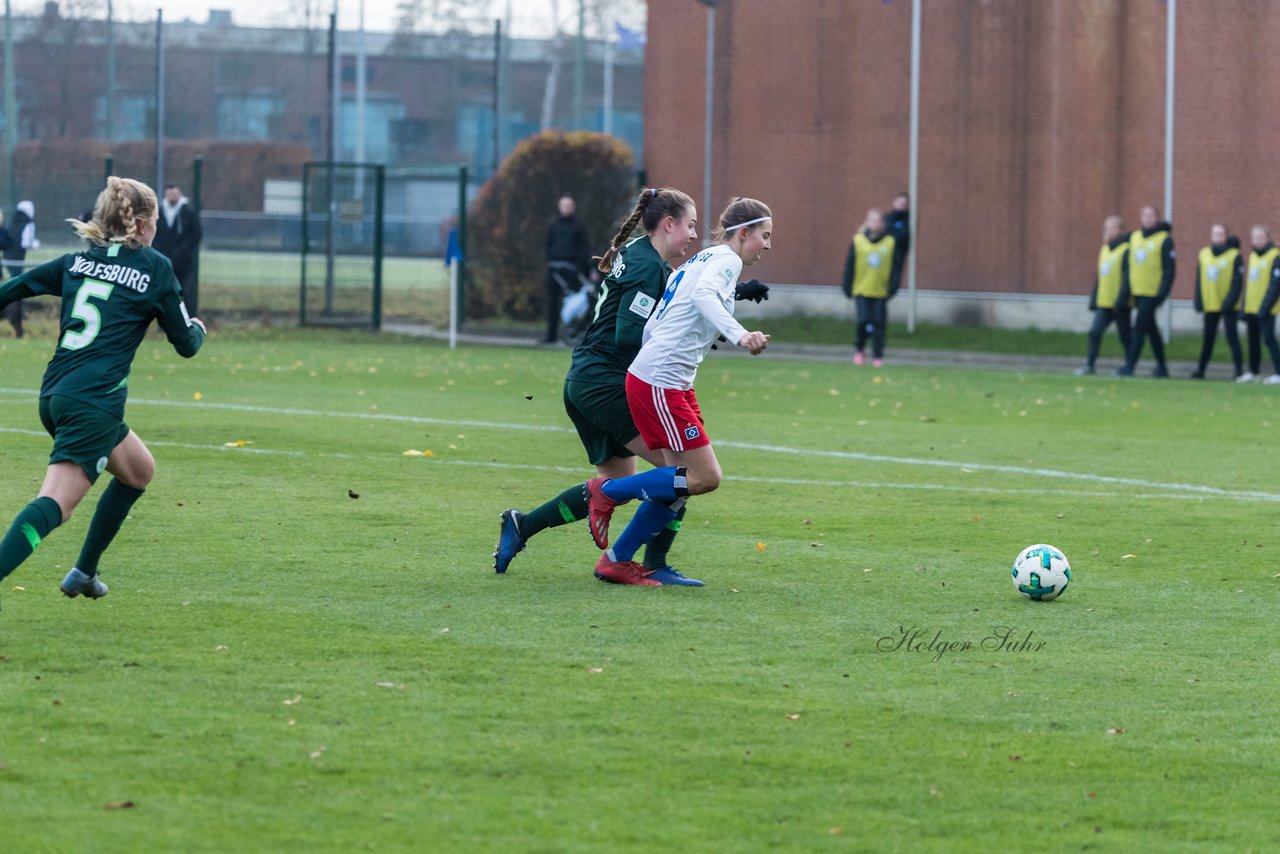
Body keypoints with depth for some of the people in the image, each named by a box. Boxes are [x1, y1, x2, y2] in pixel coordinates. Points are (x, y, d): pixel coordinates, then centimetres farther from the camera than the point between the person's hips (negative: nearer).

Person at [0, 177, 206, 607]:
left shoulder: (77, 261, 14)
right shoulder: (154, 268, 1)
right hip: (94, 402, -7)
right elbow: (186, 343, 8)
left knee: (138, 470, 28)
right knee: (54, 504, -16)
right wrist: (198, 328, 30)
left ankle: (84, 573, 28)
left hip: (54, 394, 7)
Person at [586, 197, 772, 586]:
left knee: (681, 483, 9)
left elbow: (650, 327, 22)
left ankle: (617, 560, 14)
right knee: (705, 477, -9)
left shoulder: (701, 260, 20)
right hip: (659, 383, -10)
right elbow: (703, 294, -31)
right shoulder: (726, 259, -7)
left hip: (673, 383, 10)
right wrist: (739, 335, -43)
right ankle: (606, 492, 3)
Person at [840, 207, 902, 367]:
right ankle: (858, 349, 14)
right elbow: (849, 266, 4)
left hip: (881, 292, 1)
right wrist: (847, 287, 2)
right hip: (861, 290, -1)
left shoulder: (891, 242, 1)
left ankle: (878, 356, 10)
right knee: (863, 320, -9)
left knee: (878, 324, 1)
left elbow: (896, 268, 4)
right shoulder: (857, 241, 0)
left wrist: (892, 288, -4)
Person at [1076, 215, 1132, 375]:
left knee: (1124, 336, 4)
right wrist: (1094, 299, 18)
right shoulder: (1104, 250, 14)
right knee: (1094, 332, -2)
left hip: (1119, 305, -7)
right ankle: (1090, 364, 2)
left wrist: (1121, 300, -20)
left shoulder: (1126, 251, -11)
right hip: (1103, 303, 7)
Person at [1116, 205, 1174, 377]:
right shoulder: (1134, 237, 13)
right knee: (1151, 329, 13)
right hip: (1137, 291, 7)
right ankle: (1161, 366, 21)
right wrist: (1126, 289, 13)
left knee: (1139, 328, -11)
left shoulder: (1164, 239, -6)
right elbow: (1129, 265, 17)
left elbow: (1169, 268, -9)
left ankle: (1129, 365, -12)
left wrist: (1163, 291, -16)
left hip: (1152, 292, -7)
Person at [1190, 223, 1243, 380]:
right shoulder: (1204, 254, 9)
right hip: (1210, 306, 5)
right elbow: (1199, 280, 11)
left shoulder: (1234, 256, -6)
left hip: (1228, 307, -5)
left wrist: (1230, 301, -18)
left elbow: (1238, 282, -10)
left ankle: (1239, 370, -1)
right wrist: (1199, 301, 3)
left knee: (1232, 338, -4)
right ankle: (1200, 369, 20)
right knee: (1208, 339, 12)